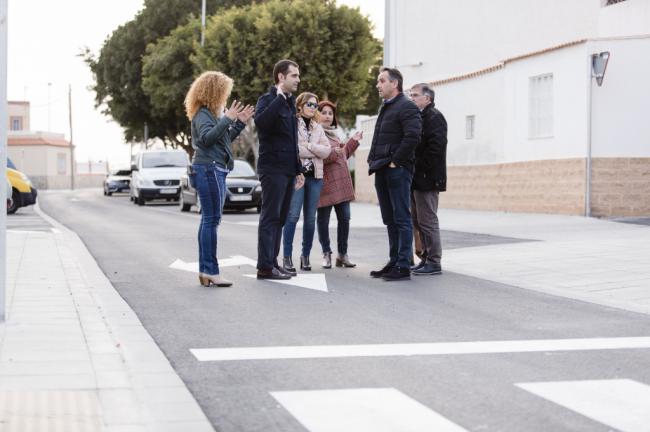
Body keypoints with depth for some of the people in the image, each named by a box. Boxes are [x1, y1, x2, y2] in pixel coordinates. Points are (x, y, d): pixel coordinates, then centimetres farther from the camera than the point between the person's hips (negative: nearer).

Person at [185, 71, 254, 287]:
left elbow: (223, 139, 25)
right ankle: (211, 271, -13)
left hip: (215, 170, 10)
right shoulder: (202, 113, -9)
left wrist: (239, 123, 17)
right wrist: (227, 119, -24)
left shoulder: (212, 113, 19)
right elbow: (207, 137, -23)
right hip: (209, 169, -10)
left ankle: (205, 271, 10)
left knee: (209, 220, 8)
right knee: (212, 220, -12)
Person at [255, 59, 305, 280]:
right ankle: (265, 267, -8)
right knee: (270, 217, -8)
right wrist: (280, 97, -26)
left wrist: (298, 169, 22)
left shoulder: (290, 102, 19)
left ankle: (272, 262, 15)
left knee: (280, 218, 10)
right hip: (273, 168, -9)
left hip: (288, 169, 9)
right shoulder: (268, 100, -8)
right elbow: (260, 121, -32)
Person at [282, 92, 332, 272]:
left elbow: (327, 150, 5)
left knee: (310, 217, 5)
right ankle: (287, 256, -10)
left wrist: (308, 146, -9)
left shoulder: (318, 128, 18)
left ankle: (306, 255, 14)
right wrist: (314, 152, -5)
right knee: (293, 215, -12)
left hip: (315, 176, 5)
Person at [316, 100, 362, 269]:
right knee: (323, 218, 0)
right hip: (325, 182, -8)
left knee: (344, 218, 5)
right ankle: (326, 254, 9)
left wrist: (353, 141, 25)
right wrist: (332, 153, -23)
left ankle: (342, 254, 14)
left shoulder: (333, 133, 23)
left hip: (341, 182, 8)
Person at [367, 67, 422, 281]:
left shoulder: (407, 107, -9)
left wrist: (395, 162, -19)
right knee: (390, 220, 12)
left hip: (397, 170, -9)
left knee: (402, 219, -7)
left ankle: (403, 266, -5)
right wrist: (373, 160, 15)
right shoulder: (385, 108, 21)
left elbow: (412, 136, -21)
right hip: (382, 172, 9)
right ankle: (394, 262, 18)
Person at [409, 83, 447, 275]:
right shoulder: (417, 117, 20)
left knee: (427, 221, -7)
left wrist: (420, 167, -18)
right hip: (416, 180, 10)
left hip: (427, 179, -10)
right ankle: (426, 258, 20)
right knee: (418, 221, 13)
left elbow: (436, 146, -21)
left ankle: (434, 262, -2)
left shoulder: (434, 117, -10)